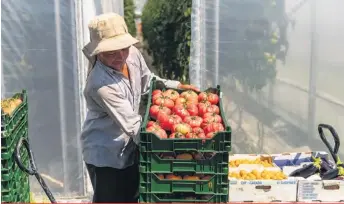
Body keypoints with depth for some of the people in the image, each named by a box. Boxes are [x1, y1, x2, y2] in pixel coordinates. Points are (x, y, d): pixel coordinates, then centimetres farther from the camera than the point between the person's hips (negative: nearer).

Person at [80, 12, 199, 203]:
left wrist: (179, 86, 3)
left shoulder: (133, 54, -11)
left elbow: (148, 82, 10)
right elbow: (131, 124, -34)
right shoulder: (101, 84, -34)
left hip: (129, 146, 7)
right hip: (105, 153, -7)